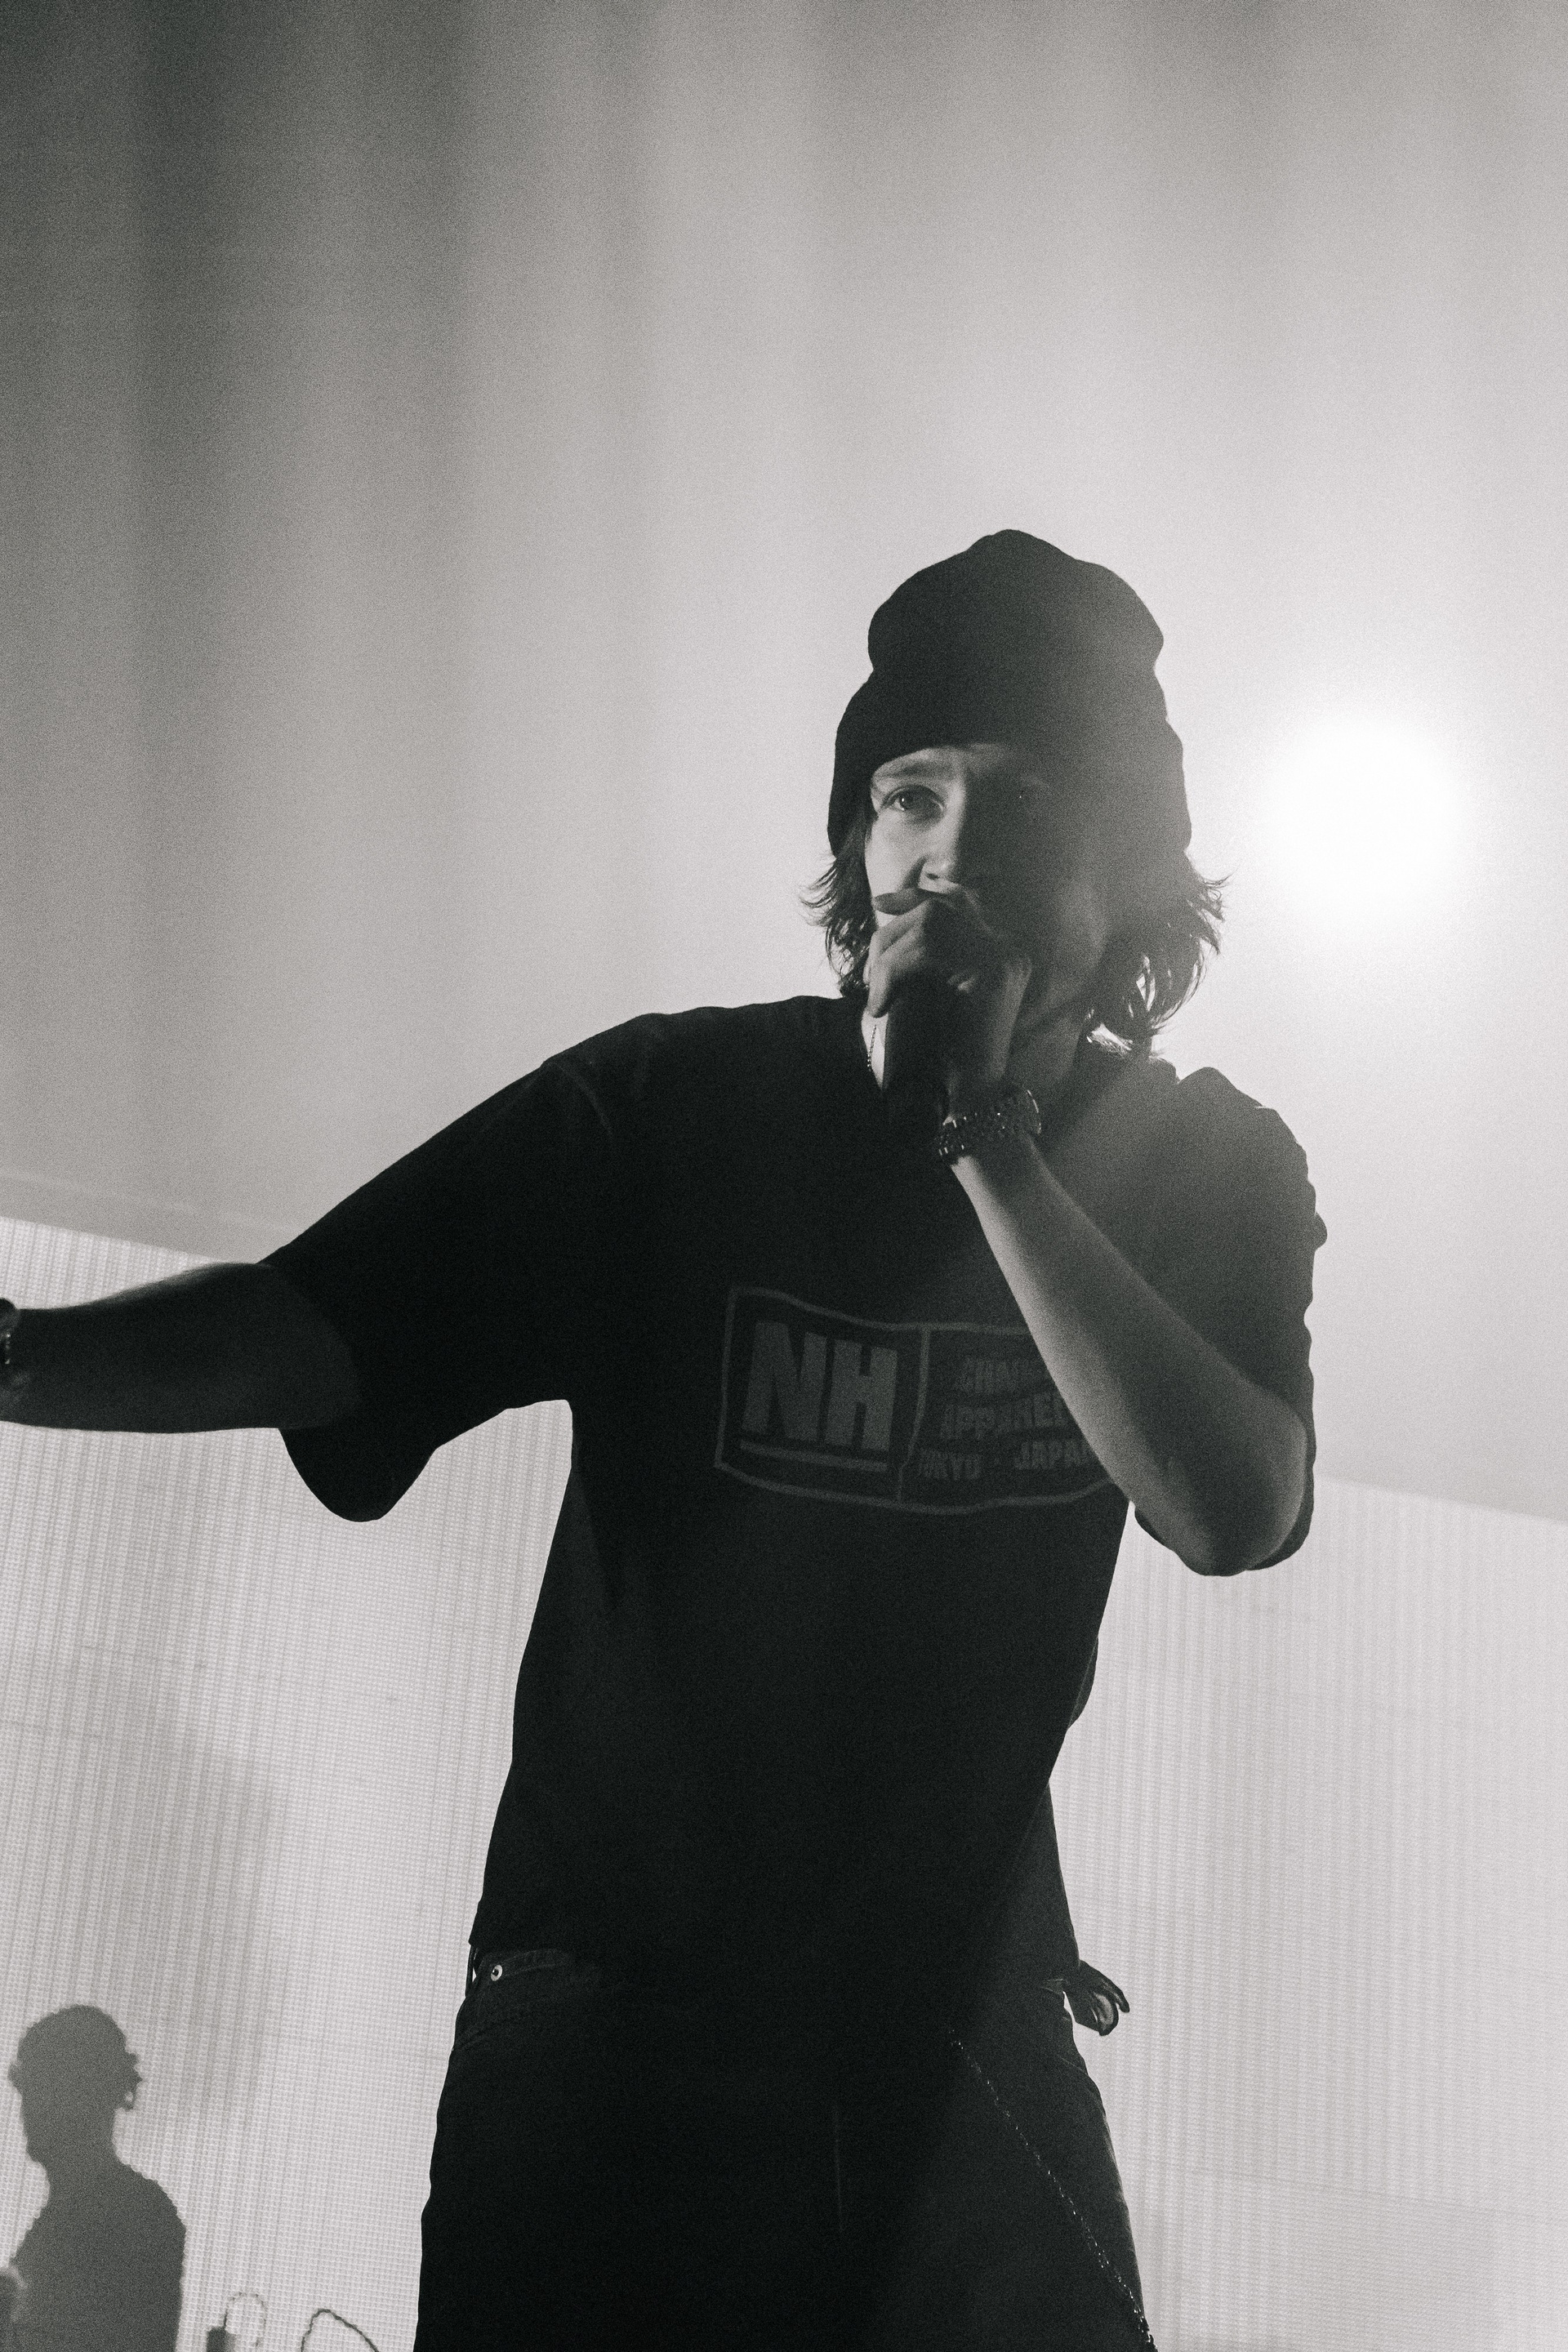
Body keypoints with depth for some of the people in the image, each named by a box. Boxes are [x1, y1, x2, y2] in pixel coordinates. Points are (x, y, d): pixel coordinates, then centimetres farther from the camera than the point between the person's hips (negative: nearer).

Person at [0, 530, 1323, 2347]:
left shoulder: (1201, 1168, 0)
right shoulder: (683, 1106, -7)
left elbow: (1235, 1512, -17)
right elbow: (296, 1329, -16)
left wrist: (985, 1138, -21)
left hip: (958, 2029, 2)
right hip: (613, 2020, -2)